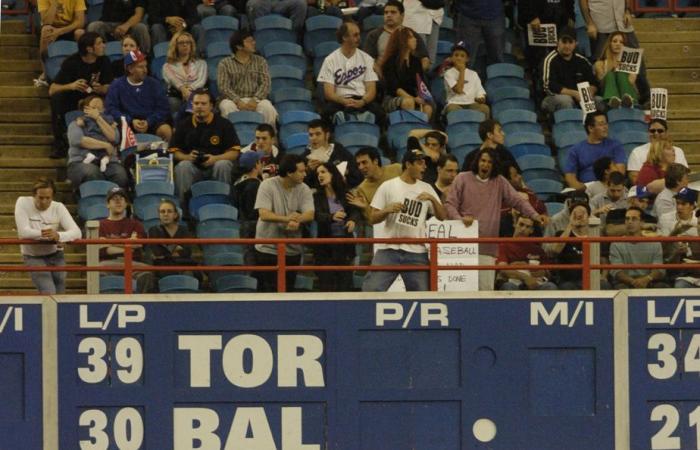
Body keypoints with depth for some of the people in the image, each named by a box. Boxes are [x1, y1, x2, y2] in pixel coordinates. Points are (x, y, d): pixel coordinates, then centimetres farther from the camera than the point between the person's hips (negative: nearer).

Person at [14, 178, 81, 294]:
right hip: (33, 257, -3)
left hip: (55, 255, 3)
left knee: (59, 294, 10)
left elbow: (77, 232, -21)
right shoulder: (23, 203, -16)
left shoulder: (58, 208, -11)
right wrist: (47, 235, -37)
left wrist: (58, 235, -43)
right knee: (49, 293, -18)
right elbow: (23, 232, -26)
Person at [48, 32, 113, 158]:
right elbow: (52, 90, -22)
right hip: (72, 101, -2)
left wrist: (101, 89, -32)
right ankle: (60, 144, -24)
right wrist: (71, 86, -41)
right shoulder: (71, 62, -15)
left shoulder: (104, 61, -6)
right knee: (57, 97, -34)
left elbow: (108, 88, -7)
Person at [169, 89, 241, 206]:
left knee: (223, 165, -33)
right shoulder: (184, 125, 12)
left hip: (214, 165, -1)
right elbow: (174, 151, 9)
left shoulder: (224, 124, 5)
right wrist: (187, 157, -13)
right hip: (193, 167, 1)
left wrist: (215, 158, -18)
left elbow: (234, 152, -1)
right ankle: (182, 203, -26)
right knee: (182, 166, -31)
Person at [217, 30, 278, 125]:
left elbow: (265, 83, 2)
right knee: (227, 107, -36)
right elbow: (223, 87, -4)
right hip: (234, 100, -1)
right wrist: (238, 102, -20)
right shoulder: (225, 63, 7)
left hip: (255, 100, 1)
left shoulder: (260, 61, 14)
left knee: (268, 107, -31)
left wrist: (255, 100, -16)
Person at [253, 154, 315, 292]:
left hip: (292, 250, 4)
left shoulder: (304, 190, 2)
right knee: (267, 290, -2)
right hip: (268, 248, -4)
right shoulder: (267, 186, -8)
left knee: (288, 290, 8)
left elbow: (310, 214, -10)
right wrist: (286, 219, -35)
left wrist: (297, 220, -34)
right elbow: (264, 214, -18)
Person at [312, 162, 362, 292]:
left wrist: (353, 220, -29)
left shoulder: (346, 194, 5)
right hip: (325, 246, -1)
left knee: (345, 285, 0)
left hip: (345, 244, 1)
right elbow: (317, 215, -14)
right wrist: (332, 217, -35)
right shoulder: (317, 197, 2)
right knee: (327, 286, -4)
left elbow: (356, 211, -5)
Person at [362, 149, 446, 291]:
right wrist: (387, 210, -17)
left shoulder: (426, 189, 12)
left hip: (416, 251, 3)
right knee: (371, 289, -12)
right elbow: (373, 219, 2)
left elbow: (442, 216, 9)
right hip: (388, 248, -3)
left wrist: (433, 199, -8)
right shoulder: (388, 187, 3)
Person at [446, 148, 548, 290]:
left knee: (486, 287, -2)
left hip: (488, 247, 2)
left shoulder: (500, 183, 10)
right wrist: (460, 219, -17)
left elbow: (518, 201, 1)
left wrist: (535, 215, -16)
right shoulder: (463, 179, 4)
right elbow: (450, 205, 2)